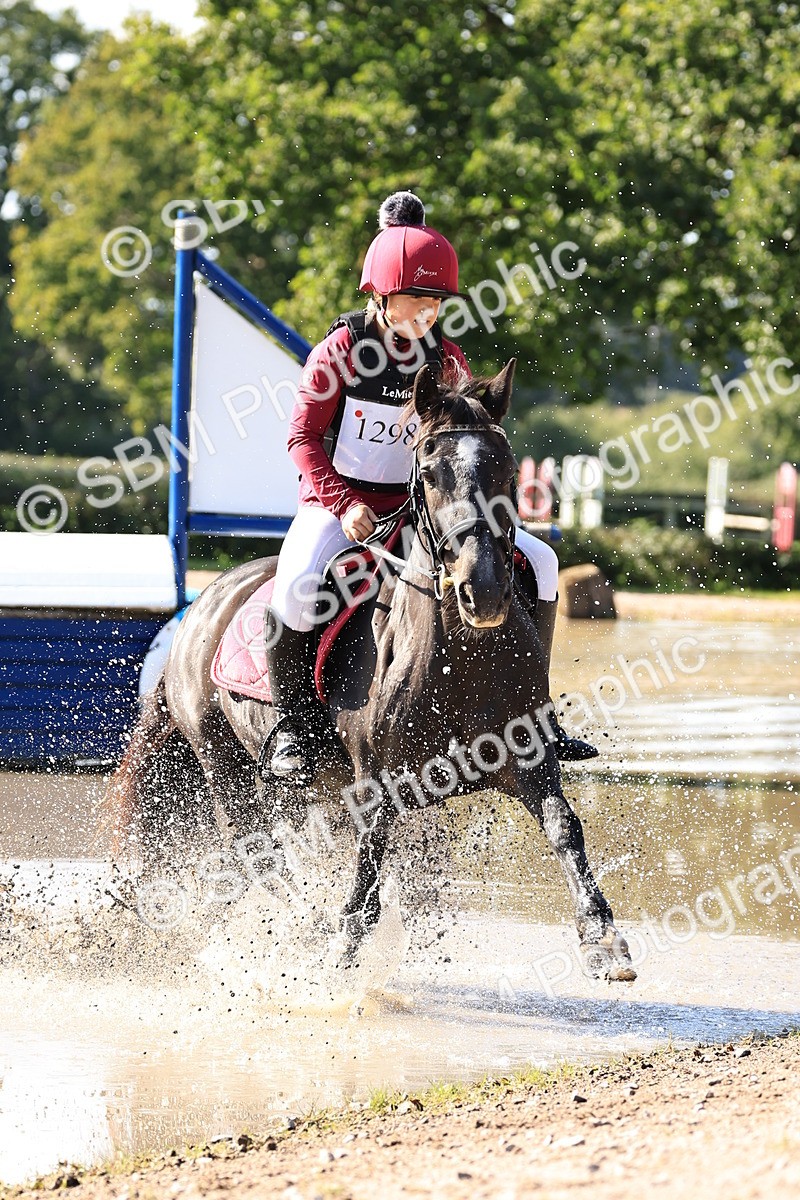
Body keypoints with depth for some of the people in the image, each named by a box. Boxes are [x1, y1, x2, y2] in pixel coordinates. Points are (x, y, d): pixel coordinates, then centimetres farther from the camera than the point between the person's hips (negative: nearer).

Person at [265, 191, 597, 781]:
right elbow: (304, 435, -8)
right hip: (339, 500, -4)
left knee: (538, 561, -7)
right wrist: (343, 502, -21)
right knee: (298, 587, -36)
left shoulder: (448, 361, 3)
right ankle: (296, 720, -14)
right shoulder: (341, 350, -9)